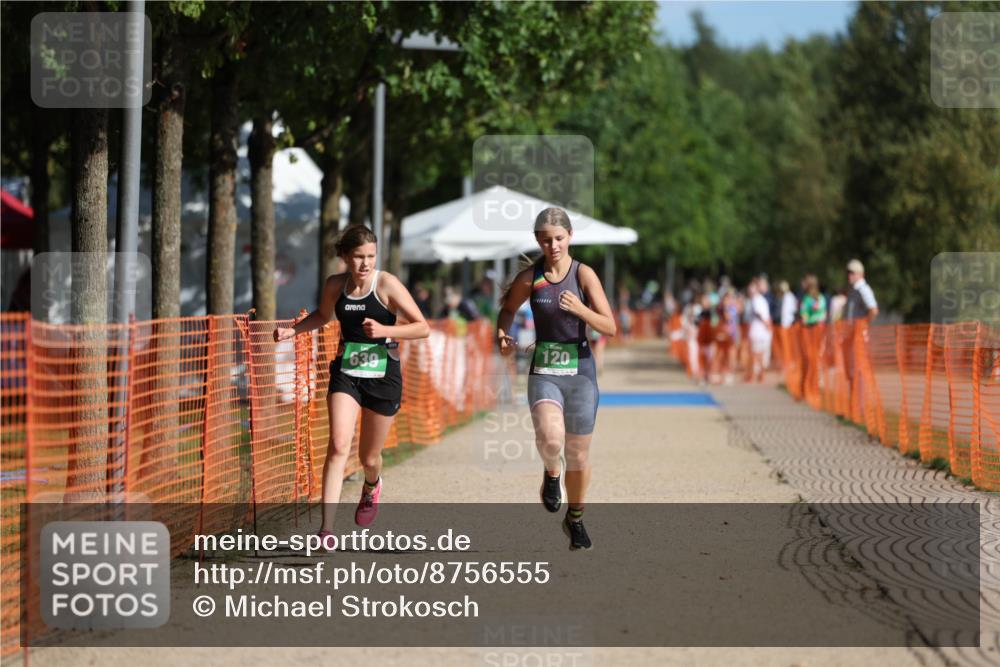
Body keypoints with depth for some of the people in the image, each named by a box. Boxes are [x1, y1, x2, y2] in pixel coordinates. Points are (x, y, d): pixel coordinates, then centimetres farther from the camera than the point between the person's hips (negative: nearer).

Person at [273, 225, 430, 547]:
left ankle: (371, 486, 50)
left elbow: (423, 328, -13)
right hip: (346, 373, 2)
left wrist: (384, 330, -27)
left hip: (383, 376, -2)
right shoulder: (335, 285, -1)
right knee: (338, 446, -19)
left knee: (369, 457, 10)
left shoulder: (387, 284, -13)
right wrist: (293, 330, 5)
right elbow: (323, 315, 22)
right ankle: (326, 529, -22)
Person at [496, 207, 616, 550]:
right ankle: (551, 473, 7)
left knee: (578, 454, 8)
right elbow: (507, 309, 17)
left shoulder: (583, 274, -7)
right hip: (544, 371, 0)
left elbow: (610, 328, -9)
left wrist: (580, 310, -26)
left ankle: (575, 519, 32)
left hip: (580, 370, 0)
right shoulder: (529, 278, -2)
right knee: (550, 437, -28)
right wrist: (502, 333, -3)